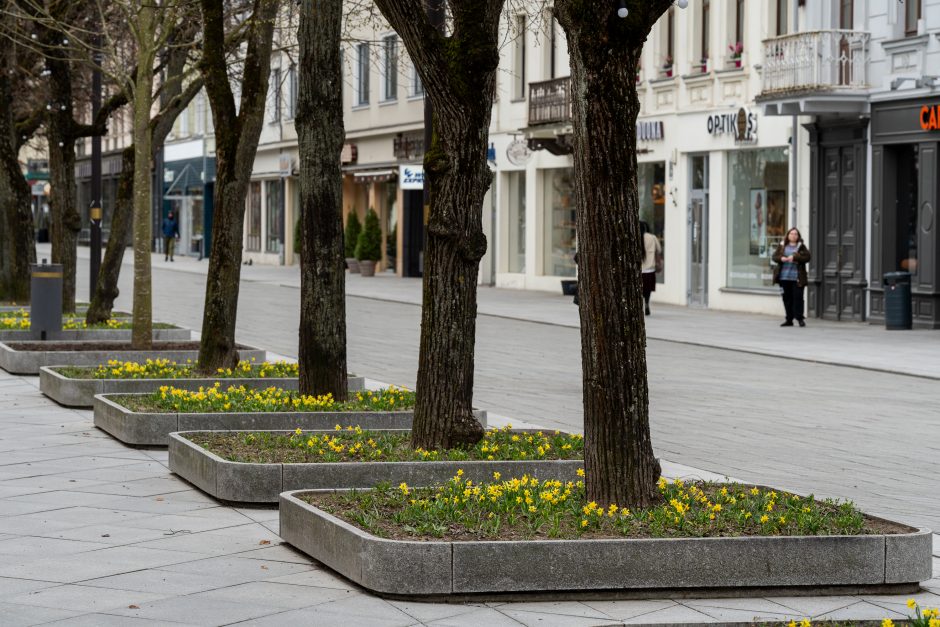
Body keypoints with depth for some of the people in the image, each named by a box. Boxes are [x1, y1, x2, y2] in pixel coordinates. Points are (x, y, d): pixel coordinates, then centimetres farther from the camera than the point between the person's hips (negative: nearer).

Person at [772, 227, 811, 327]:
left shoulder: (801, 247, 4)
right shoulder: (782, 246, 12)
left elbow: (807, 257, -7)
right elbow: (775, 256, 8)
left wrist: (795, 257, -16)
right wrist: (781, 258, -13)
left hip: (796, 277, -3)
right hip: (784, 277, 3)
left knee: (797, 297, -8)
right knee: (787, 298, 7)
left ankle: (799, 318, -4)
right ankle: (789, 320, 13)